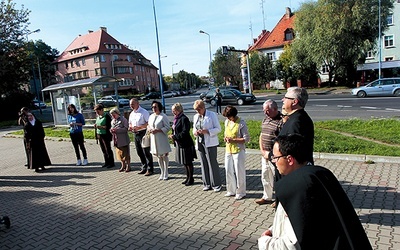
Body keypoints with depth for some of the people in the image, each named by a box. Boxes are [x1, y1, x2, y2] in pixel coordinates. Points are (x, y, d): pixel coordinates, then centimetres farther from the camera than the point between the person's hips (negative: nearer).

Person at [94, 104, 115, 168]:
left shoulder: (107, 116, -13)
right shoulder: (98, 117, 12)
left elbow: (109, 126, -17)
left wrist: (101, 127, -25)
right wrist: (96, 126, 2)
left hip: (106, 135, -8)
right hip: (99, 135, 8)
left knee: (108, 149, -1)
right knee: (103, 150, 12)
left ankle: (112, 163, 8)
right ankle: (106, 162, 22)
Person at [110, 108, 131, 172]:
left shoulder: (123, 119, -8)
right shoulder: (113, 121, 14)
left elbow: (126, 128, -16)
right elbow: (112, 128, 23)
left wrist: (117, 130, -24)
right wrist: (111, 130, -1)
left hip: (124, 140, -7)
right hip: (117, 140, 7)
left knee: (126, 154, 0)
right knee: (119, 154, 11)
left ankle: (128, 166, 12)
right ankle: (123, 166, 24)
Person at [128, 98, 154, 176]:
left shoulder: (144, 112, -11)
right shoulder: (131, 114, 14)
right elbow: (130, 123, 25)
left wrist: (139, 127, -23)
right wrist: (130, 127, 2)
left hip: (143, 133, -8)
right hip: (136, 134, 8)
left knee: (146, 152, -3)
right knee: (139, 152, 14)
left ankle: (150, 169, 5)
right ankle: (144, 168, 26)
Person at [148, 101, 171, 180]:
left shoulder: (163, 116, -9)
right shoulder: (151, 116, 10)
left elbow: (167, 127, -12)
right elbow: (148, 125, 19)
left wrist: (158, 130, -20)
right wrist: (149, 129, -4)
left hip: (162, 139, -6)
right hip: (153, 139, 6)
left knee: (164, 156, 3)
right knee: (159, 156, 13)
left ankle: (165, 174, 14)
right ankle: (162, 173, 25)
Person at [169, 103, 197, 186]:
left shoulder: (184, 119, -17)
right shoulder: (176, 118, 10)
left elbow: (184, 132, -23)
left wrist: (174, 137, -20)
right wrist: (173, 136, 0)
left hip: (185, 144, -9)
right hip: (179, 144, 9)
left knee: (188, 162, 4)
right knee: (184, 162, 17)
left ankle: (191, 179, 17)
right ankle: (188, 177, 30)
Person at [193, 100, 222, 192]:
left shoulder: (212, 115, -3)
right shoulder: (196, 116, 14)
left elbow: (218, 128, -6)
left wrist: (207, 131, -19)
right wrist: (195, 132, -1)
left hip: (210, 143, -5)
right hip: (200, 143, 6)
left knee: (212, 163, -4)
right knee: (204, 164, 8)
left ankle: (216, 185, 8)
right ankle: (207, 184, 19)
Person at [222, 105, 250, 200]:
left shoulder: (241, 123, -14)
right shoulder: (227, 121, 7)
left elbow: (247, 139, -15)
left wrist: (233, 140, -20)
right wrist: (225, 137, -2)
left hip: (238, 151, -7)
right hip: (228, 150, 7)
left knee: (239, 172, 2)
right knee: (228, 171, 12)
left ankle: (240, 192, 17)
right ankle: (231, 190, 28)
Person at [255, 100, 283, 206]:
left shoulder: (281, 121, -17)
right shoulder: (265, 119, 10)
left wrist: (270, 153, -17)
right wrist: (262, 150, 3)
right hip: (265, 155, 8)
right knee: (265, 176, 19)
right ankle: (267, 197, 36)